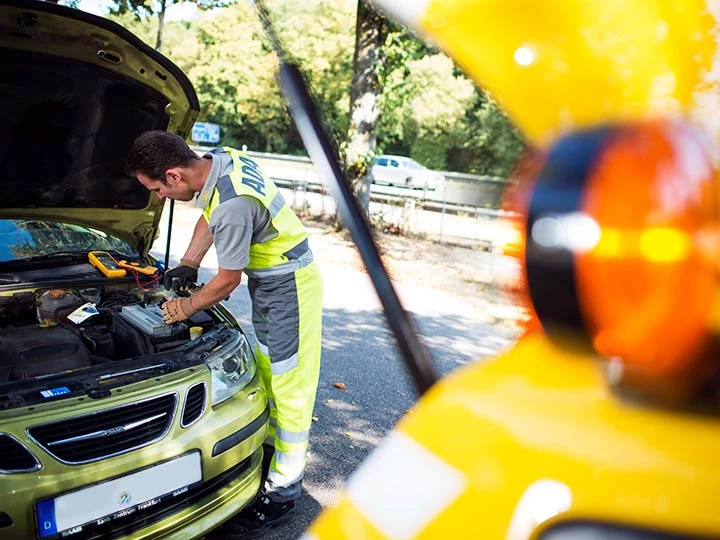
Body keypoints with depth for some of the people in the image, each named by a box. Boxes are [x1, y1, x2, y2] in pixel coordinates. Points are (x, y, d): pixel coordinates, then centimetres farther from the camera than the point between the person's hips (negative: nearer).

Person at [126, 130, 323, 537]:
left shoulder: (232, 206, -32)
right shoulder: (222, 158, -4)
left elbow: (228, 279, -18)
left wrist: (186, 308, -1)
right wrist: (188, 266, 12)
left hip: (289, 285, -10)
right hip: (270, 278, 10)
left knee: (289, 381, -2)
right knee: (268, 369, 21)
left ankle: (282, 493, 9)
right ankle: (274, 442, 40)